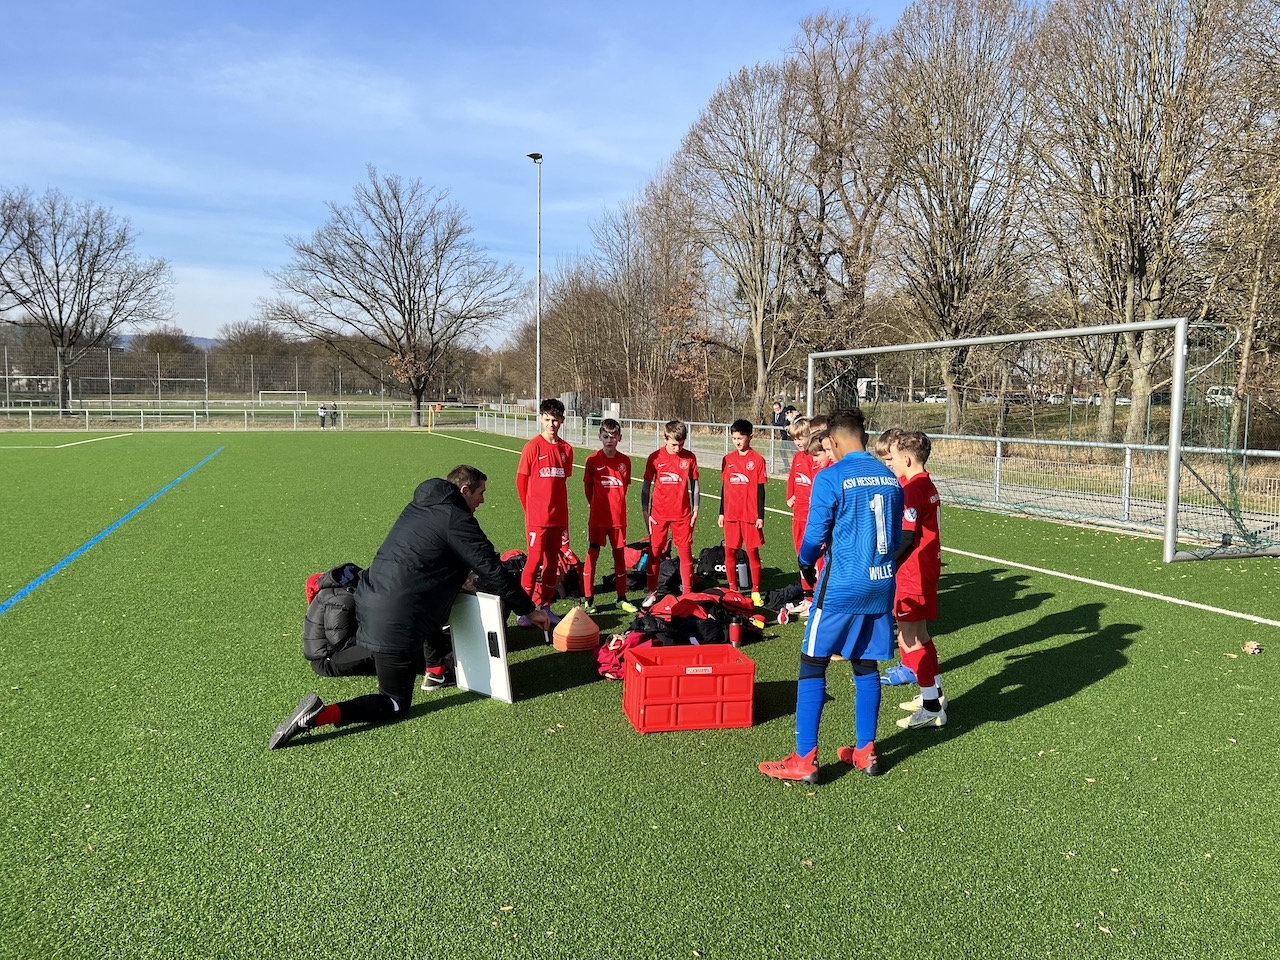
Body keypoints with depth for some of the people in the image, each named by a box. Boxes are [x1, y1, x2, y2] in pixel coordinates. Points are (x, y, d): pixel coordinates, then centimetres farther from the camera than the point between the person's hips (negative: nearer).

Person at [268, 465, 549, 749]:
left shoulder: (420, 506, 13)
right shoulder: (457, 520, -11)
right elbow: (493, 571, -8)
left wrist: (458, 578, 36)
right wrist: (530, 609, 1)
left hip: (367, 604, 9)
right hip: (396, 623, -9)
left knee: (434, 601, 35)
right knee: (396, 705, 3)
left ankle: (436, 672, 38)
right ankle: (319, 715, -12)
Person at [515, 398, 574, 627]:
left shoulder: (566, 449, 7)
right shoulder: (533, 447, -7)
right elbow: (521, 481, 0)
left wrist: (565, 520, 14)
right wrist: (531, 509, 6)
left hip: (558, 517, 5)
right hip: (537, 518, -5)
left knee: (552, 562, 10)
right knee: (535, 560, -5)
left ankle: (544, 606, 21)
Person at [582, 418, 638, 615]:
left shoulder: (625, 461, 2)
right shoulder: (593, 460, -6)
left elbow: (624, 486, 11)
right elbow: (587, 486, 3)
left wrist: (616, 505, 8)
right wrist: (595, 505, 7)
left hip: (618, 517, 3)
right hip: (597, 517, -3)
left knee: (620, 555, 10)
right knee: (592, 555, 1)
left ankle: (622, 598, 20)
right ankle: (589, 599, 8)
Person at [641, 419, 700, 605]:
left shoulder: (689, 458, -1)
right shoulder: (655, 457, -4)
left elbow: (694, 485, 8)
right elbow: (646, 486, 2)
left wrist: (695, 510, 5)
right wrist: (645, 513, 0)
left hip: (683, 514, 1)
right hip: (659, 514, 0)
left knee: (685, 552, 3)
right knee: (654, 552, 6)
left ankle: (687, 593, 12)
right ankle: (652, 592, 19)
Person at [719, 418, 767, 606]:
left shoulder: (757, 460, -5)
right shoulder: (728, 459, 6)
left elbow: (760, 490, -4)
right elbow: (724, 487, 12)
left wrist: (760, 516, -6)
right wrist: (721, 513, 11)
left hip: (750, 515, -4)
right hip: (731, 514, 4)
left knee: (752, 552, 1)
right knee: (729, 552, 6)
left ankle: (755, 591, 10)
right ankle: (733, 588, 19)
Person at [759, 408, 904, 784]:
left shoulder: (830, 478, -12)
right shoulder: (890, 477, 7)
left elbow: (815, 536, -9)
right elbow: (896, 536, 14)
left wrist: (806, 563, 10)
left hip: (842, 587, -6)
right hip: (882, 585, 6)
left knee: (812, 665, 2)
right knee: (866, 666, 16)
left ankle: (804, 760, 4)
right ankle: (865, 752, 25)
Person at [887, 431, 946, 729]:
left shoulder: (912, 489, -19)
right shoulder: (926, 485, 11)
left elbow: (906, 538, -23)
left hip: (913, 573, -10)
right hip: (926, 569, 10)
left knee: (909, 639, -3)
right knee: (919, 634, 21)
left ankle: (932, 709, 3)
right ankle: (935, 693, 32)